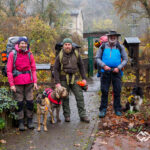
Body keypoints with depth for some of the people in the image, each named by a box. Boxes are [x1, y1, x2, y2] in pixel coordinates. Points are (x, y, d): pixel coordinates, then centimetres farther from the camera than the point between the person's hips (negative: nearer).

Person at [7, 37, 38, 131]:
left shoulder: (29, 54, 6)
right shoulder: (12, 54, -2)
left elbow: (33, 69, 9)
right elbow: (9, 71, -2)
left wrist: (35, 81, 0)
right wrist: (11, 84, -8)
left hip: (29, 82, 2)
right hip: (17, 83, -2)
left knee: (30, 101, 2)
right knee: (19, 103, 2)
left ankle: (30, 121, 15)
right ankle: (21, 122, 13)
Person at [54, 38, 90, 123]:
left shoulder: (76, 54, 3)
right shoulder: (60, 56, -2)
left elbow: (81, 66, 10)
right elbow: (56, 69, -1)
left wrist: (84, 78, 4)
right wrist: (57, 82, -7)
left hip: (74, 79, 1)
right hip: (64, 80, -1)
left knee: (80, 96, -2)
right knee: (65, 98, 5)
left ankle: (82, 115, 6)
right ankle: (67, 116, 18)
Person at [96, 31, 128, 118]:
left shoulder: (120, 47, 5)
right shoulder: (103, 47, 6)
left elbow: (125, 59, 4)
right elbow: (98, 58, 6)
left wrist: (118, 68, -10)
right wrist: (104, 66, -10)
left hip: (116, 72, 0)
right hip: (105, 72, 0)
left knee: (117, 91, 3)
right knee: (104, 91, 0)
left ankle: (117, 109, 14)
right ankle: (103, 109, 7)